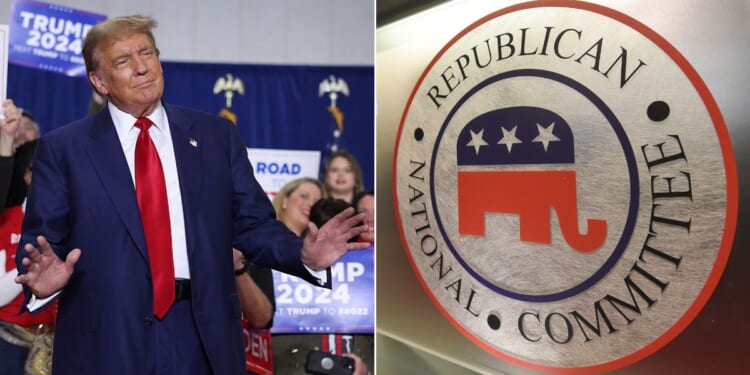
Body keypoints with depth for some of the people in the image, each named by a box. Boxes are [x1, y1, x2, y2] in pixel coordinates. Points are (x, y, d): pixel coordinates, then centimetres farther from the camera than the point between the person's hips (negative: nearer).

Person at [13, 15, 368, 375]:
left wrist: (304, 255, -12)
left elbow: (251, 223, 4)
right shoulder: (62, 148, 1)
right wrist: (42, 281, -20)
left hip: (203, 334, 2)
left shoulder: (216, 133, 4)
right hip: (105, 339, -1)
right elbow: (39, 242, 1)